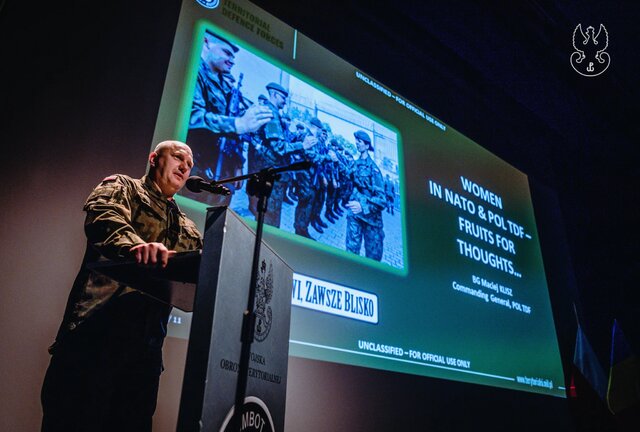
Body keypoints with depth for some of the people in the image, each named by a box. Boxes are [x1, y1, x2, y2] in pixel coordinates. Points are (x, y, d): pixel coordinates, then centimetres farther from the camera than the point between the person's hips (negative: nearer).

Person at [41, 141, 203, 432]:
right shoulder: (122, 186, 11)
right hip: (101, 323, -5)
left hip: (148, 339, 5)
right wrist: (135, 245, -34)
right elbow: (104, 217, -12)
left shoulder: (189, 230, 27)